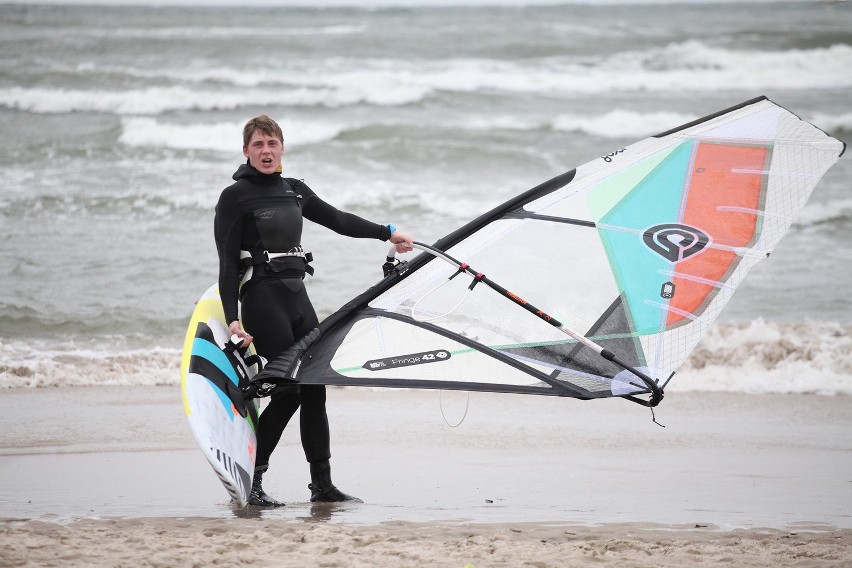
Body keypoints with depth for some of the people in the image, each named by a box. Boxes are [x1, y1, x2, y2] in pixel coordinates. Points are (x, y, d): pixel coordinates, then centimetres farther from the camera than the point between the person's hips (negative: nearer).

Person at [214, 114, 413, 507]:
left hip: (297, 298, 7)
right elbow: (227, 262, -9)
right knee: (287, 390, -13)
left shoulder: (294, 191, 14)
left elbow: (337, 220, 23)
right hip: (262, 298, -7)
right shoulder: (235, 197, -5)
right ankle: (249, 482, -6)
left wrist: (387, 233, 24)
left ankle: (322, 484, 9)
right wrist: (232, 319, -17)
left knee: (314, 388, 3)